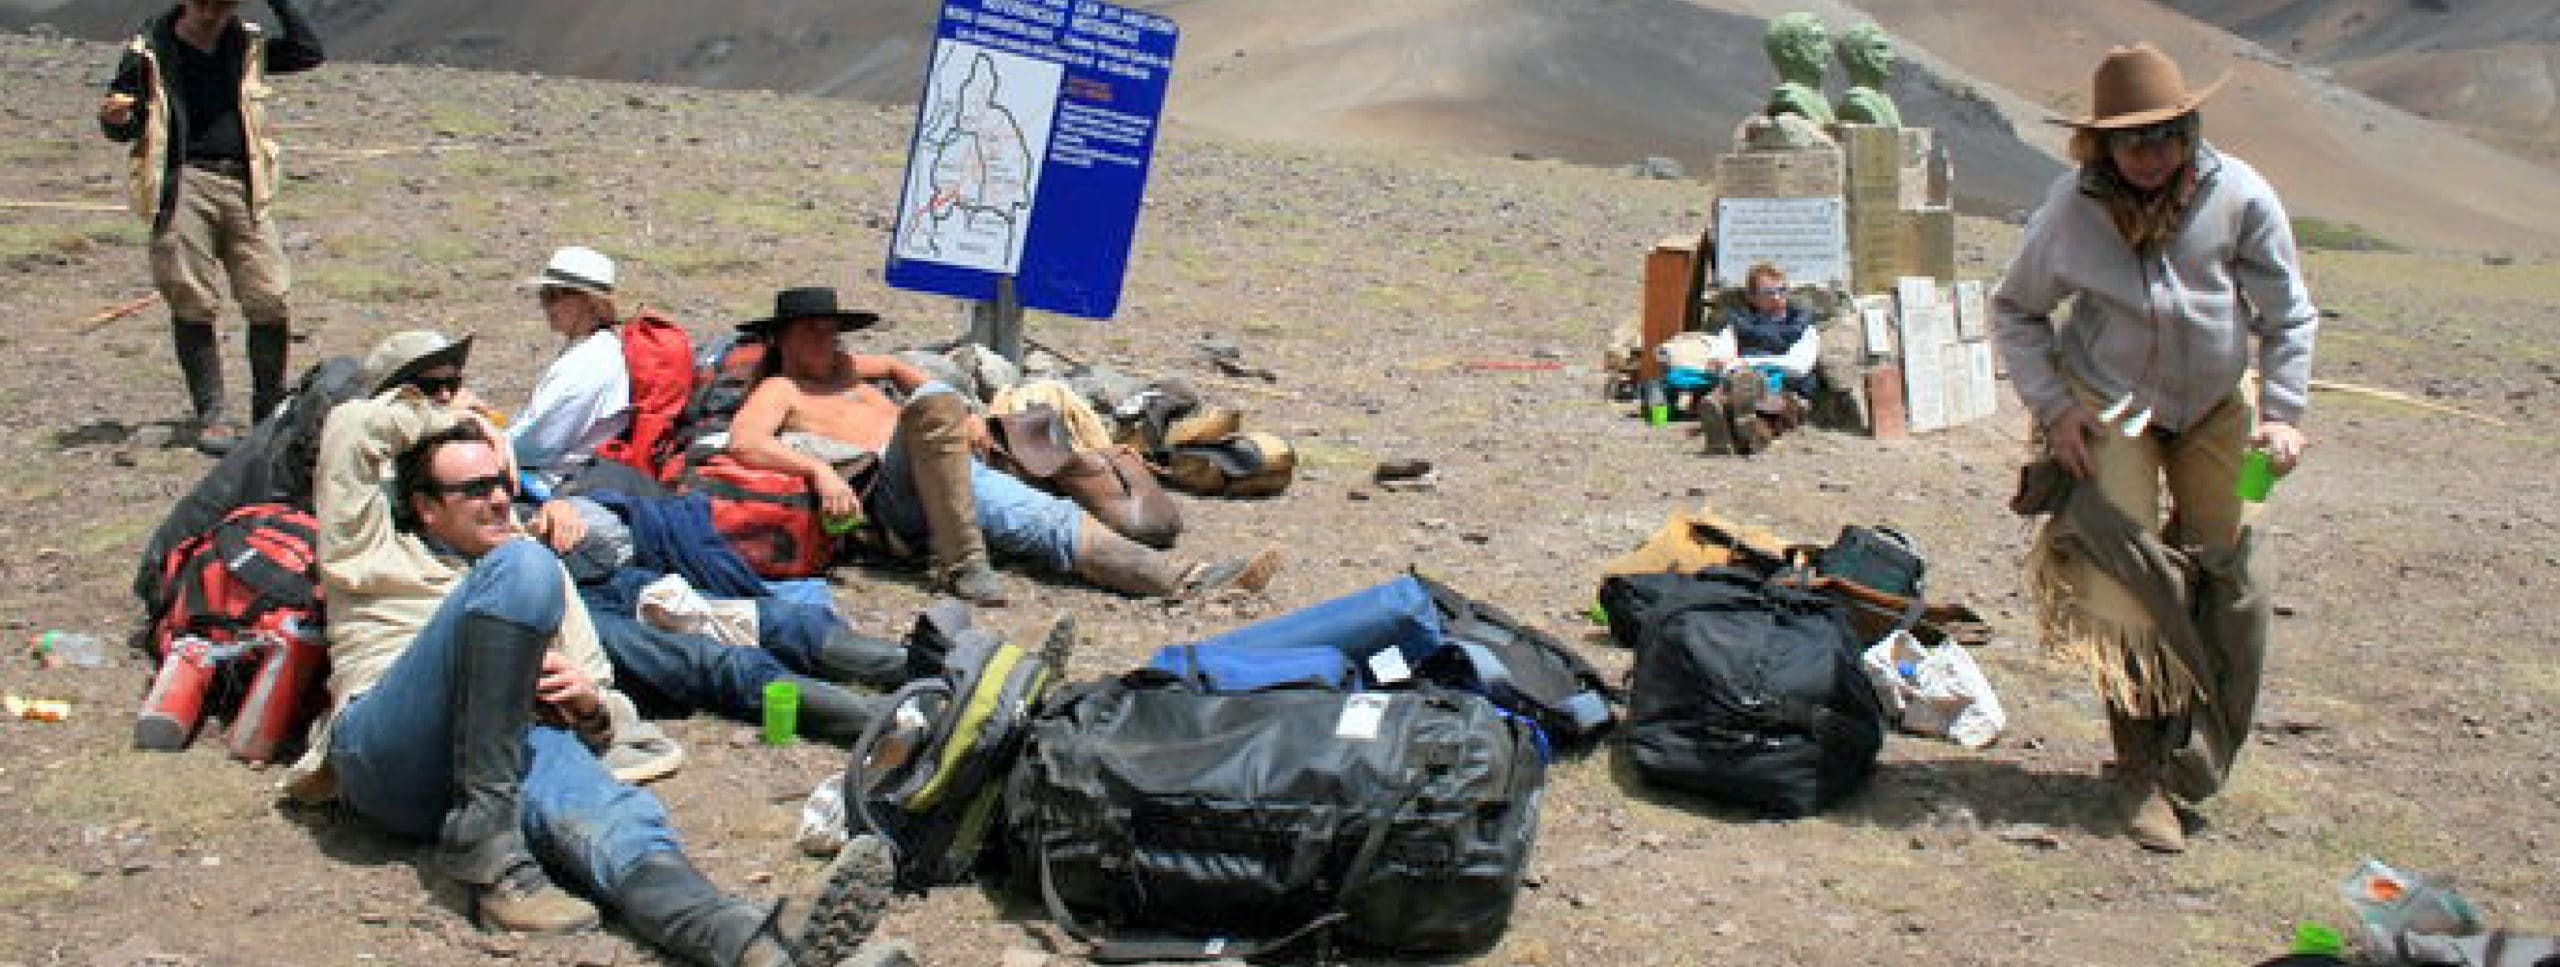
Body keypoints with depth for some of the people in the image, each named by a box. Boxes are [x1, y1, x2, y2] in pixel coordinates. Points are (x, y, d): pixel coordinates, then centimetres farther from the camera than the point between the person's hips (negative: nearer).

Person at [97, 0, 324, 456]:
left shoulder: (247, 46, 12)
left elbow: (308, 52, 2)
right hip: (183, 183, -2)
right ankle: (211, 415, 6)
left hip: (243, 185, 2)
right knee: (193, 304, -3)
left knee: (270, 300, -4)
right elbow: (123, 128, 7)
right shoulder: (150, 50, 3)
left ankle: (271, 409, 11)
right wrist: (115, 118, -16)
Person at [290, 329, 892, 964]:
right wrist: (449, 419, 24)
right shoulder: (379, 554, 23)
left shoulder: (542, 570, 33)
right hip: (387, 757, -3)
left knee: (605, 814, -35)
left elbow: (606, 712, 29)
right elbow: (349, 428, 7)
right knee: (522, 566, -25)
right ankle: (486, 846, -32)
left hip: (517, 742, 3)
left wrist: (588, 701, 4)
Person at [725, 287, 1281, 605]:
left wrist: (961, 417, 33)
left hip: (957, 469, 7)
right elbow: (744, 443, -10)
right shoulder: (779, 390, 9)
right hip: (893, 486, -7)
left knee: (1051, 519, -16)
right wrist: (820, 468, -27)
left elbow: (894, 366, 48)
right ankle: (959, 564, -36)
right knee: (935, 405, -36)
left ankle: (1186, 580, -35)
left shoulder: (840, 367, 32)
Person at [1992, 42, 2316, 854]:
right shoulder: (2072, 208, -16)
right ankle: (2143, 772, -3)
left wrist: (2281, 413, -11)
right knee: (2129, 584, -10)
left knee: (2220, 570, 7)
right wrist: (2052, 407, -11)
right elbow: (2014, 309, -1)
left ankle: (2191, 741, 27)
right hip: (2111, 407, -2)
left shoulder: (2238, 194, -15)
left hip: (2213, 406, 2)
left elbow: (2287, 314, -4)